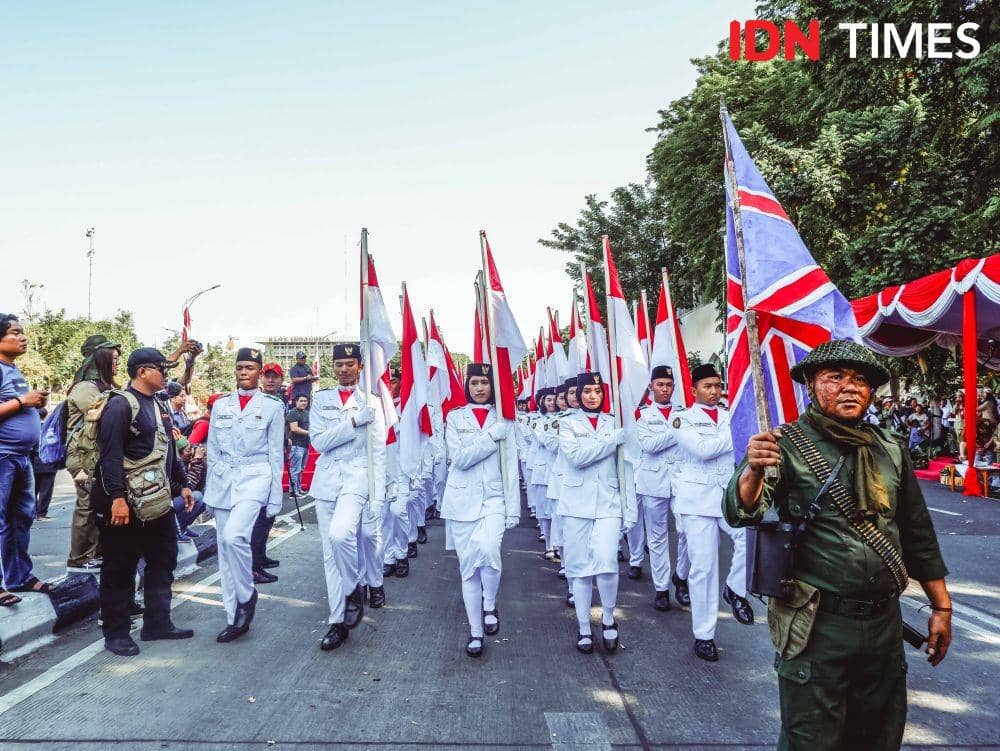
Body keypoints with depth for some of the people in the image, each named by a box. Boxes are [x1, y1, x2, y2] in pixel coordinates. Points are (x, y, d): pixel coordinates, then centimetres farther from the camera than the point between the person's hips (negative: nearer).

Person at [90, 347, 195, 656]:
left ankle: (158, 623, 26)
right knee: (120, 569, 3)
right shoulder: (120, 404, -12)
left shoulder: (158, 406, 16)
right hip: (126, 504, -9)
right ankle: (116, 633, 14)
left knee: (163, 561, 14)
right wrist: (117, 498, -25)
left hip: (157, 502, 9)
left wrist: (182, 484, 21)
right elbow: (110, 455, -19)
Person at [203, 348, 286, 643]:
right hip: (222, 480, 4)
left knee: (234, 535, -25)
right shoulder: (220, 405, 11)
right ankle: (235, 618, 15)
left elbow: (276, 453, 2)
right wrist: (211, 488, 10)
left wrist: (275, 496, 0)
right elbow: (212, 450, 14)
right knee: (225, 548, 5)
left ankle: (247, 594, -1)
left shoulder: (272, 406, 2)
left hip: (255, 477, -4)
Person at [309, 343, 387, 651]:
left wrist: (377, 496, -6)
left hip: (357, 476, -3)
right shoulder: (321, 400, 9)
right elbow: (319, 442, -4)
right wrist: (354, 421, -15)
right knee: (330, 552, 5)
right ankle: (338, 622, 15)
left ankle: (355, 588, -1)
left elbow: (378, 452, 0)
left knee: (340, 534, -27)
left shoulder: (371, 401, 2)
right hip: (326, 479, 4)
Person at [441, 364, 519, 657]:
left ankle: (490, 606, 0)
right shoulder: (455, 417, 5)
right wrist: (492, 435, -14)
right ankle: (476, 632, 18)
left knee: (487, 548, -26)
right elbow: (460, 459, -9)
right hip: (462, 500, 1)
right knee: (468, 567, 4)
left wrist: (513, 508, -3)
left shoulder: (503, 418, 5)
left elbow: (511, 466, 3)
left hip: (494, 497, -1)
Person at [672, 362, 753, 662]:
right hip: (697, 497, -3)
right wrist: (729, 437, -3)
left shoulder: (730, 415, 15)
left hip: (730, 494, 3)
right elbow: (702, 449, -13)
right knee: (703, 567, -1)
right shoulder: (682, 418, 2)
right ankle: (703, 635, 13)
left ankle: (735, 588, 4)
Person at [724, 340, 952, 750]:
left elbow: (918, 534, 14)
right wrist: (753, 471, -42)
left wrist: (941, 607, 14)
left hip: (885, 624, 5)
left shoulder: (891, 449, 6)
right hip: (817, 624, -5)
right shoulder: (787, 444, -10)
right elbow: (740, 513, -22)